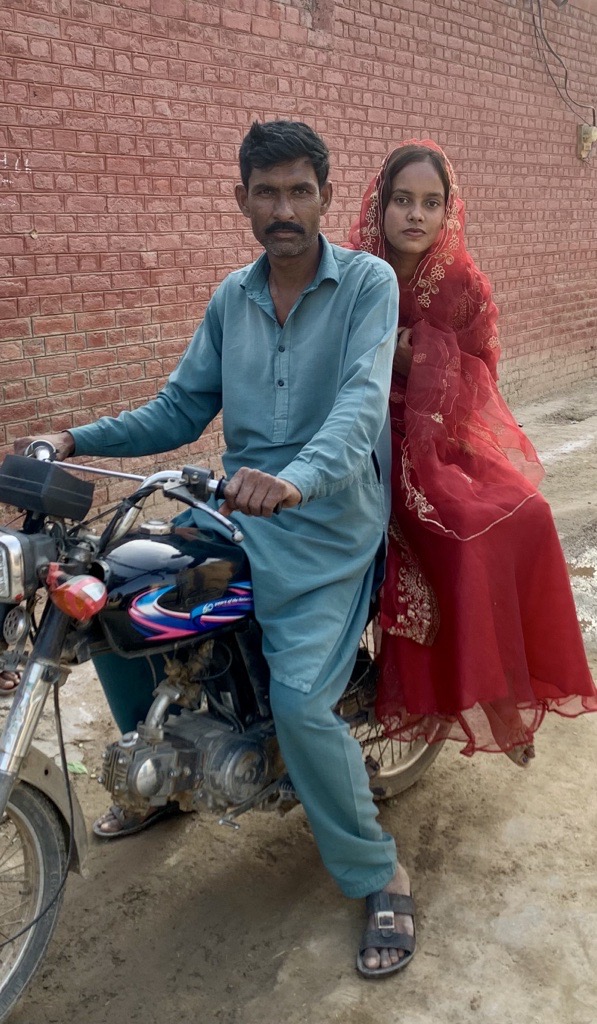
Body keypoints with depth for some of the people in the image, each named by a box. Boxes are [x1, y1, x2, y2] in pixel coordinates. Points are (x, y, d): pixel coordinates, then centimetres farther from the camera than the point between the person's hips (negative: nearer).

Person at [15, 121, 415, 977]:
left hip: (326, 527, -6)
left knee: (299, 701, -20)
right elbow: (180, 411, 12)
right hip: (235, 512, 6)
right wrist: (74, 440, 0)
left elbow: (362, 401, -23)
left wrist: (296, 477, -43)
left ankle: (380, 878, 5)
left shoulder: (367, 282, -7)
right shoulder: (231, 299, 10)